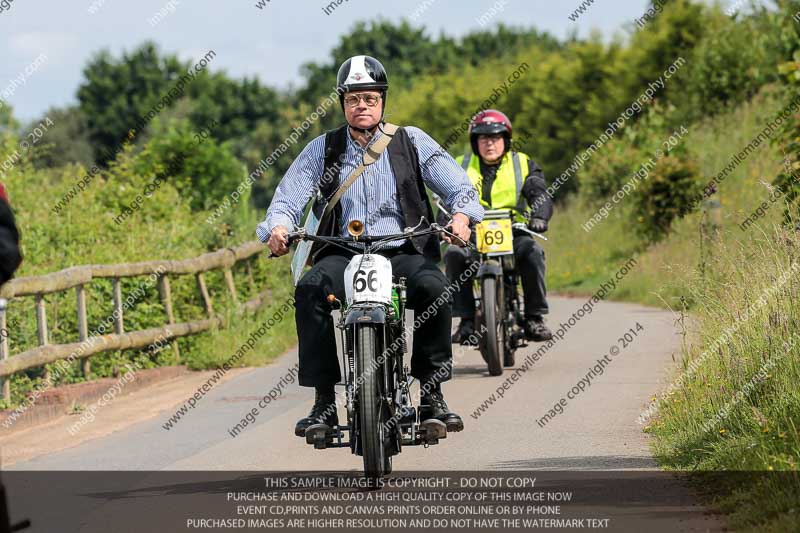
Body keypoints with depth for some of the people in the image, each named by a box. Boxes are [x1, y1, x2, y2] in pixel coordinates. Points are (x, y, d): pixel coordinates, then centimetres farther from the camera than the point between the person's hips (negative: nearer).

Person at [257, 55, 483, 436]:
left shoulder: (411, 141, 9)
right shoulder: (323, 149, 12)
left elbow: (456, 183, 2)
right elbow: (289, 195, 3)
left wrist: (461, 216, -20)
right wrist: (278, 227, -20)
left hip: (404, 251, -1)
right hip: (343, 253, 1)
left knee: (433, 287, -34)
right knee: (310, 289, -31)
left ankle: (432, 395, -23)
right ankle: (323, 401, -26)